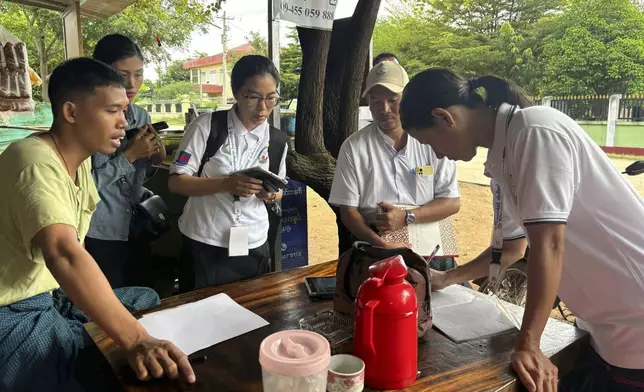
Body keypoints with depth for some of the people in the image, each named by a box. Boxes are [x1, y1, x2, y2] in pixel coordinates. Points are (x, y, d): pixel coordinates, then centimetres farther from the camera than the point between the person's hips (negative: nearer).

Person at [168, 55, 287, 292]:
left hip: (253, 248, 3)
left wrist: (271, 194, -10)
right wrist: (225, 184, -24)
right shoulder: (206, 126, -10)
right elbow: (176, 182, -10)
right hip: (203, 246, -3)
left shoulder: (277, 141, 2)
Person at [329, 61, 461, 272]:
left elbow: (452, 202, 3)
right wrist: (382, 245, -18)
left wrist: (407, 217, -12)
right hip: (374, 246, -1)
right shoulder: (353, 147, -1)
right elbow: (348, 211, -3)